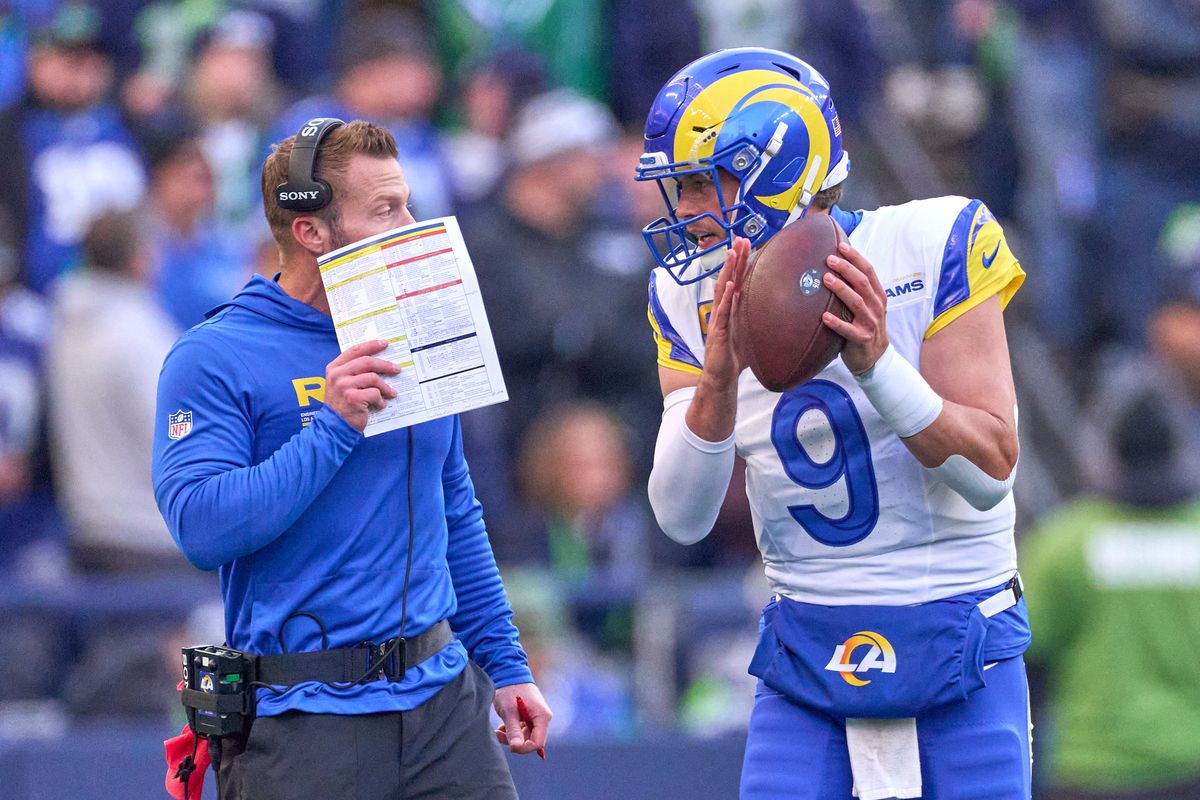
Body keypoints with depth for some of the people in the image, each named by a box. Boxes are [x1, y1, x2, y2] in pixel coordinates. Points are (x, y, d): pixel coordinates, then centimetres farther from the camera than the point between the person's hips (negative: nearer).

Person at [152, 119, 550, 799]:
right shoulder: (214, 359, -8)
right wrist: (335, 430, -22)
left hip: (443, 697, 5)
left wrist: (505, 665, 17)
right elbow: (201, 527, -19)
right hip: (304, 717, -5)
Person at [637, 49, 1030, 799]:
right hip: (809, 647, 3)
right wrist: (719, 380, -25)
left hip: (957, 649, -3)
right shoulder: (699, 300, 0)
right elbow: (683, 519, -8)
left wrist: (878, 364, -31)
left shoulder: (931, 250, -11)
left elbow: (991, 470, -16)